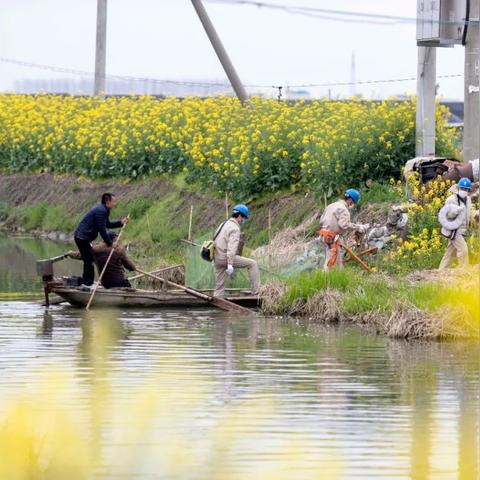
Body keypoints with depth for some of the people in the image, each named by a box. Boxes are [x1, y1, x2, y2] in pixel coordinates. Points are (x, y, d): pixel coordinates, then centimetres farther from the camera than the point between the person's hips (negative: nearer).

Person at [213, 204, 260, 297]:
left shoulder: (224, 224, 19)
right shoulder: (235, 228, -11)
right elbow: (231, 247, -22)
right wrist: (230, 264, -28)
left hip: (217, 258, 9)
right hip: (226, 257, -9)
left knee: (219, 286, 11)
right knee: (252, 264, -2)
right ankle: (255, 291, -4)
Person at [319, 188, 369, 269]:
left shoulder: (332, 206, 16)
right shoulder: (343, 209, -14)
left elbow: (321, 221, 16)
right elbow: (344, 225, -27)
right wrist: (358, 227, -21)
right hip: (333, 238, -10)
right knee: (331, 263, -8)